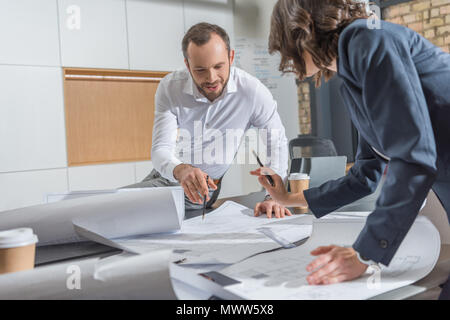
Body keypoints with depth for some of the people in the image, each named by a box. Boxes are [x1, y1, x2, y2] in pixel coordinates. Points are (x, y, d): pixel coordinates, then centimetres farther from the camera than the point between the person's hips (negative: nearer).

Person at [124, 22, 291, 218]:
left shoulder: (252, 91, -21)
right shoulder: (170, 88, -17)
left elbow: (277, 143, -8)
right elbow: (161, 150, -23)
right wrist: (180, 170, -47)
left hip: (207, 189, -3)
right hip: (166, 179, 3)